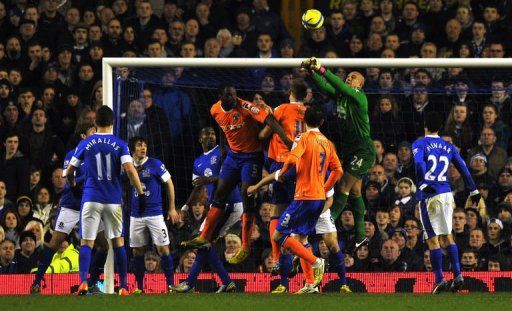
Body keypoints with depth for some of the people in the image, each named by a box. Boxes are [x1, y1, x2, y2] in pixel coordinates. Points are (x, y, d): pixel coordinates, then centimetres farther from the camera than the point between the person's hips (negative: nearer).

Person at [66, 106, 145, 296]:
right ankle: (123, 286, 12)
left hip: (91, 200, 0)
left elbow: (69, 171, 9)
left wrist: (73, 186, 29)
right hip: (113, 200, 0)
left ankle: (83, 282, -17)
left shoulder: (85, 144, 3)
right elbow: (130, 170, -13)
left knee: (87, 243, 1)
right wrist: (141, 193, -7)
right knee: (118, 242, 11)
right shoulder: (119, 145, -1)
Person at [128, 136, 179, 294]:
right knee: (137, 251, 6)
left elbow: (169, 184, 0)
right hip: (136, 215, 4)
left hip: (155, 213, -4)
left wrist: (172, 208, -2)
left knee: (163, 248, -8)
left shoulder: (155, 164, -4)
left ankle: (170, 284, -4)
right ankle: (139, 287, 13)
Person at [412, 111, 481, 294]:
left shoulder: (419, 144, -1)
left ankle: (439, 279, -7)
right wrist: (473, 191, 20)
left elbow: (419, 163, -19)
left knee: (433, 239, -2)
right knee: (447, 236, 14)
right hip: (447, 195, 4)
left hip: (429, 196, -4)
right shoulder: (448, 147, 13)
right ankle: (457, 275, 5)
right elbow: (463, 168, 14)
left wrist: (422, 185, -23)